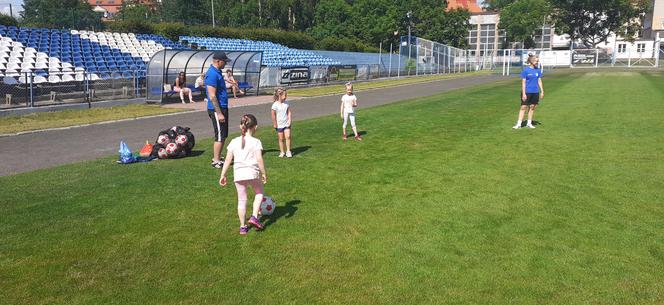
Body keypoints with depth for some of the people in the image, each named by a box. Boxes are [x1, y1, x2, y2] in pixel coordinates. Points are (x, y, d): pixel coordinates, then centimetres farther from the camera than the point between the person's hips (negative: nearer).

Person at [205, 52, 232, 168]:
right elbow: (212, 96, -23)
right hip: (217, 109, -10)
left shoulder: (217, 72, 13)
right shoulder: (212, 74, -18)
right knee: (220, 136, -5)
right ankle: (216, 161, 2)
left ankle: (217, 158, 26)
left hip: (222, 108, 10)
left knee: (223, 135, 16)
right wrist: (219, 113, -23)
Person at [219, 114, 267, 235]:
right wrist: (264, 173, -4)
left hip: (238, 174, 3)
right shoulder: (256, 142, -5)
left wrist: (223, 175, 11)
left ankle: (242, 227, 17)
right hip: (253, 173, -3)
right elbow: (259, 159, -14)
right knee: (259, 193, 22)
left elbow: (228, 160, 4)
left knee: (241, 200, 13)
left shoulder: (234, 142, 5)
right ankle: (254, 216, 5)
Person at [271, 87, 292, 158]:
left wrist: (289, 121, -2)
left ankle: (288, 151, 2)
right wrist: (275, 124, -6)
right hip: (279, 125, -3)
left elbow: (289, 112, 6)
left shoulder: (286, 103, 0)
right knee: (281, 139, 5)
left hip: (286, 124, 3)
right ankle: (282, 152, 17)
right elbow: (273, 115, -8)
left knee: (288, 137, -7)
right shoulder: (275, 105, -13)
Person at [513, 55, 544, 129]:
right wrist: (523, 93, -12)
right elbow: (523, 82, -8)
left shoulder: (538, 70, 6)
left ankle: (529, 123, 20)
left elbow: (539, 81, 12)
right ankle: (519, 124, 0)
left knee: (532, 107, 9)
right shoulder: (526, 70, -8)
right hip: (527, 92, -5)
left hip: (535, 92, 5)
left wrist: (542, 91, 9)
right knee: (523, 107, -4)